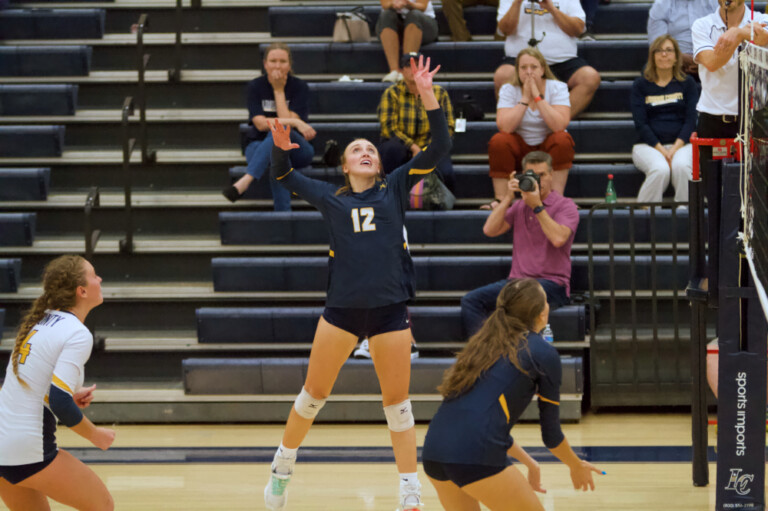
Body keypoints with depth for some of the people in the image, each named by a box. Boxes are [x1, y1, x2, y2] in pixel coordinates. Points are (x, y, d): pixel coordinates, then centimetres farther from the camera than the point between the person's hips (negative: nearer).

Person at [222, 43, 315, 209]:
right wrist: (296, 122, -21)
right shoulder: (255, 87, -1)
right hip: (260, 145, 0)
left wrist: (279, 90, -12)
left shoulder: (300, 87, -3)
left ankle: (246, 180, -50)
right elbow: (261, 124, -12)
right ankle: (283, 215, -50)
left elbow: (286, 123, -14)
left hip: (297, 150, 0)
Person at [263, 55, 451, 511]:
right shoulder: (331, 197, 10)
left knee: (397, 401, 2)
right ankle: (282, 469, 26)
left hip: (390, 309, -1)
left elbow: (440, 147, 2)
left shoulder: (395, 187, 8)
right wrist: (281, 148, -3)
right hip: (342, 308, 1)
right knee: (314, 394, 7)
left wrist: (428, 95, -9)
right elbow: (283, 175, 19)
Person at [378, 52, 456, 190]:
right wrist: (413, 147, -19)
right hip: (402, 147, -1)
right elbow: (388, 127, -8)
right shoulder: (392, 93, 1)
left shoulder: (439, 93, 8)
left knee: (445, 173, -31)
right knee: (392, 147, -39)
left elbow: (448, 126, 2)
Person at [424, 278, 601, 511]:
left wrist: (528, 462, 41)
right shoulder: (544, 354, 4)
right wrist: (577, 466, 30)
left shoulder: (484, 343, 24)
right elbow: (551, 434, 11)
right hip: (476, 456, -6)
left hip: (433, 452, 6)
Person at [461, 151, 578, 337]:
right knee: (470, 300, -18)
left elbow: (558, 238, -17)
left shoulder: (565, 206, 2)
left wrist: (537, 206, -15)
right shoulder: (519, 206, 19)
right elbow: (489, 230, 6)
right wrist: (508, 197, 1)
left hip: (552, 284, -6)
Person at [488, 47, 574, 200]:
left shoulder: (557, 88, -9)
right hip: (520, 149, 1)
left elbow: (559, 125, -27)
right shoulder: (509, 90, -6)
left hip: (548, 147, -1)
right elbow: (504, 126, -23)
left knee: (562, 139, -31)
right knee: (499, 141, -28)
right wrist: (525, 98, -22)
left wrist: (537, 96, -26)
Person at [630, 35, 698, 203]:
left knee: (681, 166, -35)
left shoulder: (687, 83, 12)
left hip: (681, 144, 1)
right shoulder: (641, 85, 10)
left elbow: (691, 120, 4)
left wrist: (675, 148, -12)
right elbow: (640, 124, 1)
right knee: (660, 169, -34)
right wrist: (661, 150, -13)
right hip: (648, 145, -1)